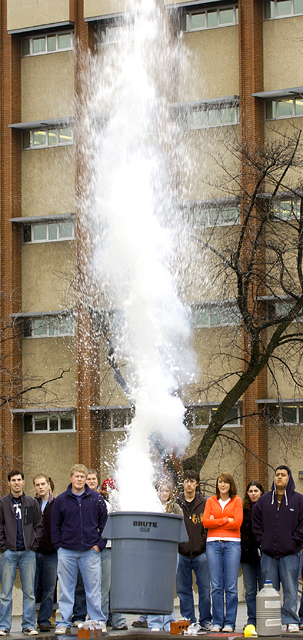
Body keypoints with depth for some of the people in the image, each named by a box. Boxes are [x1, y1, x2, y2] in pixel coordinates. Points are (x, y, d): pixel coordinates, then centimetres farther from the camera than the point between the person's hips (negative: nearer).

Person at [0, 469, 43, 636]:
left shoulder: (32, 503, 11)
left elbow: (39, 526, 12)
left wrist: (34, 544, 0)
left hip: (28, 553, 1)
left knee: (29, 592, 2)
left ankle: (29, 625, 7)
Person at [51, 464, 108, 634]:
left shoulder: (96, 499, 4)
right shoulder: (61, 500, 6)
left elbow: (104, 523, 8)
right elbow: (55, 526, 10)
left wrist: (100, 544, 0)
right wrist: (58, 545, 1)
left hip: (90, 551, -1)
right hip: (67, 551, 1)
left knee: (94, 589, 2)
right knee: (66, 589, 4)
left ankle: (98, 621, 10)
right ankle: (64, 622, 9)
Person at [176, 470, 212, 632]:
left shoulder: (205, 503, 6)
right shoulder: (176, 503, 7)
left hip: (201, 553, -1)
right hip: (182, 553, 1)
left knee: (205, 588, -1)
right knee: (184, 590, 4)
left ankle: (205, 620, 7)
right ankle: (189, 620, 11)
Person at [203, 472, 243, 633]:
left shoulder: (236, 501, 9)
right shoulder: (211, 501, 14)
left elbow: (237, 523, -3)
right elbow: (205, 522, 2)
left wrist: (216, 521, -1)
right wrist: (226, 520, -4)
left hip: (232, 543, -1)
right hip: (213, 544, 1)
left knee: (231, 586, -4)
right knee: (216, 586, -1)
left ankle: (230, 623, -1)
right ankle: (217, 622, 4)